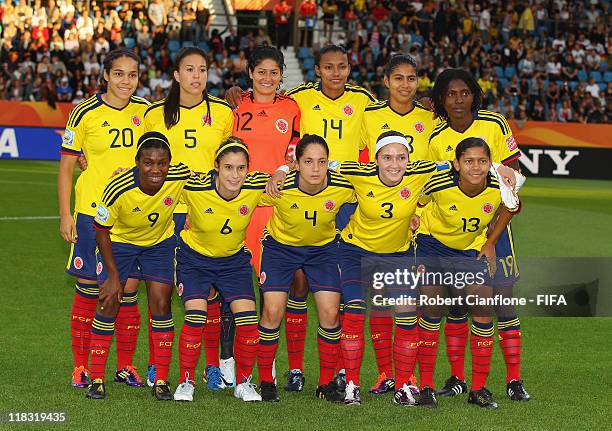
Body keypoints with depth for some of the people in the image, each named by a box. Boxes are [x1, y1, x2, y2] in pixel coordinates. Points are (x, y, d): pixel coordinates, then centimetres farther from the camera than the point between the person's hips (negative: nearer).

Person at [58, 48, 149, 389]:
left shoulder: (145, 111, 5)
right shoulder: (85, 114, -6)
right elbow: (66, 167, -1)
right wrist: (65, 214, -6)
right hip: (93, 211, -3)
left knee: (129, 289, 4)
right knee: (89, 288, 1)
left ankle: (126, 365, 16)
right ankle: (82, 365, 12)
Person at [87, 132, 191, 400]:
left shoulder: (180, 177, -30)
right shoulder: (118, 189, -34)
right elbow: (101, 230, -18)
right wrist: (113, 275, -15)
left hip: (160, 243, 2)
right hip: (119, 241, -2)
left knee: (161, 306, -4)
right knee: (108, 305, -6)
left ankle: (161, 381, 6)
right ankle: (96, 379, 6)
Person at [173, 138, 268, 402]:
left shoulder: (256, 186, -23)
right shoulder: (194, 188, -29)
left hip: (234, 259, 2)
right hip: (194, 258, -2)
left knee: (248, 318, -10)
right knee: (196, 317, -18)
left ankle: (243, 382, 10)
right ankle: (186, 382, 1)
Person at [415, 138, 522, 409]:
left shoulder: (500, 187, -21)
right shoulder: (439, 184, -27)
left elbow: (510, 207, 4)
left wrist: (490, 243, 3)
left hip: (470, 251, 2)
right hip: (432, 244, -2)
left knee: (483, 309, -9)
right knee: (432, 309, -8)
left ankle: (478, 389, 2)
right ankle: (426, 386, 4)